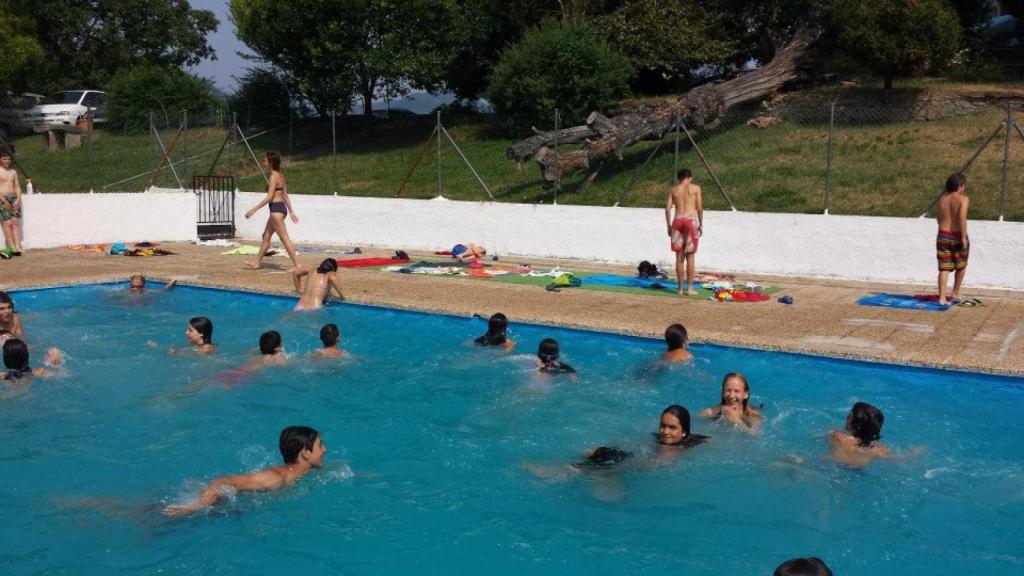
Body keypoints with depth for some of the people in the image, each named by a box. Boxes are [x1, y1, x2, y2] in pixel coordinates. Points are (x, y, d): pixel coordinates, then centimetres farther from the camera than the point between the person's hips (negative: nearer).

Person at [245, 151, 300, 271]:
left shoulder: (273, 176, -15)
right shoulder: (281, 176, 12)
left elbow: (269, 197, -19)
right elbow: (285, 195, 15)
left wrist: (253, 210, -17)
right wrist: (291, 211, 18)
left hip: (276, 208, -10)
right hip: (282, 207, 10)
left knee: (285, 238, -6)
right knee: (266, 236, 17)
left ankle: (296, 265, -5)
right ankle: (257, 262, 26)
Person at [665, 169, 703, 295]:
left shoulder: (673, 190, 10)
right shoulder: (695, 188, 4)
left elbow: (668, 208, 6)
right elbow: (699, 208, 0)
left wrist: (669, 225, 12)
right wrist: (701, 224, 7)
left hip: (678, 221, 2)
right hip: (691, 220, -2)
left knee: (679, 256, 7)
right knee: (690, 256, 1)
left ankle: (680, 288, 8)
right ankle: (690, 288, 1)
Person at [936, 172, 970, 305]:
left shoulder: (941, 199, 7)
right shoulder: (963, 199, -8)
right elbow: (962, 217, -20)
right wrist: (964, 237, -18)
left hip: (942, 236, 3)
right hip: (958, 236, -3)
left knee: (944, 268, 2)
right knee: (961, 266, 19)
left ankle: (942, 298, -6)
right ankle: (955, 293, 28)